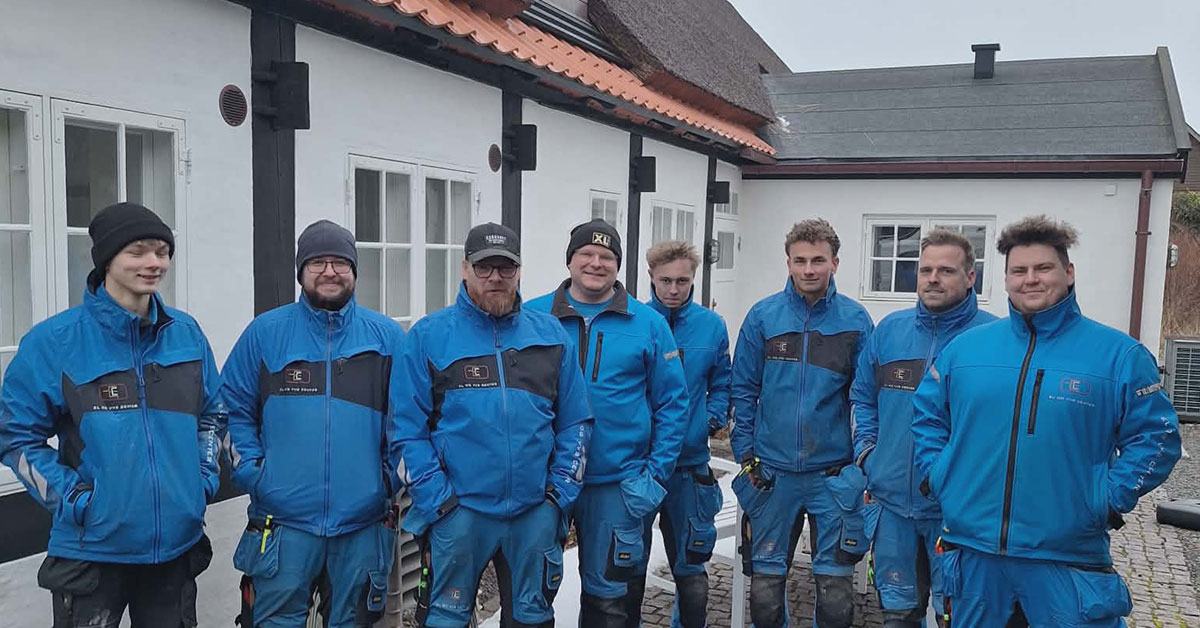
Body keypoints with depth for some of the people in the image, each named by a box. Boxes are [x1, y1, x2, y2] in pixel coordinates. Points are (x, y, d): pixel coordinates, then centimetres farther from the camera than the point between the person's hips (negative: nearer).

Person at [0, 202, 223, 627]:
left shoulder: (186, 333, 3)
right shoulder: (54, 341, -9)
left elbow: (212, 414, 14)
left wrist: (205, 477, 2)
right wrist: (73, 499, -12)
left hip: (177, 542, 4)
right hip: (93, 548, -3)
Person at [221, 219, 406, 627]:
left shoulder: (387, 336, 3)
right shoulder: (265, 333, 1)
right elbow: (235, 409, 4)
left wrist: (391, 477, -2)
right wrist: (252, 473, -6)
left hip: (363, 521, 1)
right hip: (283, 520, -1)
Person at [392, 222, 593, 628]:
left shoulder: (551, 334, 6)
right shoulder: (428, 336, -1)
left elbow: (575, 422, 7)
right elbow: (409, 430, -4)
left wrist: (560, 494, -1)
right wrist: (437, 502, -11)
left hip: (536, 513, 2)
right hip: (458, 513, -2)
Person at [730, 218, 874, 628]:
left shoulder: (856, 321, -2)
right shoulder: (762, 316, -1)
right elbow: (744, 390, 3)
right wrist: (746, 454, -1)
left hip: (833, 475, 0)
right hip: (771, 473, 1)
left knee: (835, 587, 5)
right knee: (765, 584, 10)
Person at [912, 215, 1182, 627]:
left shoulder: (1119, 355, -3)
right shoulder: (964, 347, 5)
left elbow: (1155, 437, -2)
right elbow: (926, 416, 13)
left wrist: (1110, 497, -10)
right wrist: (936, 476, 2)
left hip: (1067, 557, -3)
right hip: (972, 548, 3)